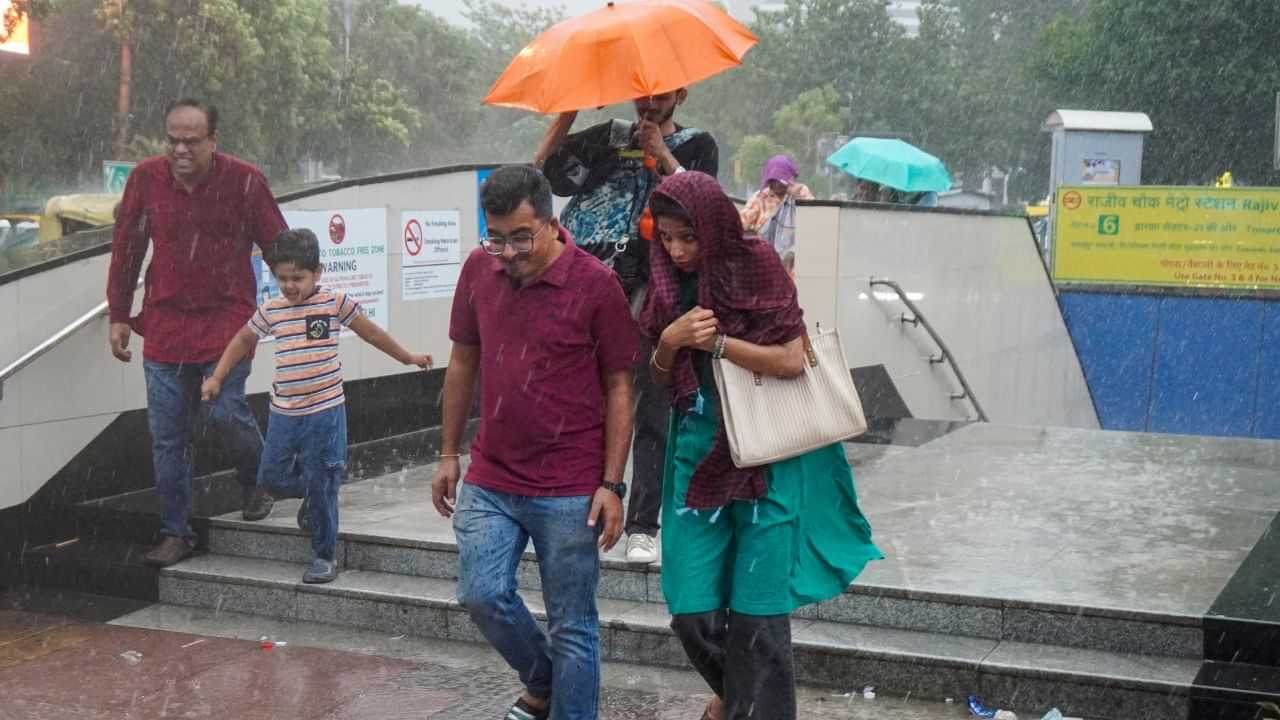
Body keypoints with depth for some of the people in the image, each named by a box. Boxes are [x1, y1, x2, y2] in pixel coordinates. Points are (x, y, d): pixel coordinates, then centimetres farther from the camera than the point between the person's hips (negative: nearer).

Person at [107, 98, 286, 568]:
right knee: (167, 436, 4)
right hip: (165, 323, 3)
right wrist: (119, 316, 10)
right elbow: (126, 251, 10)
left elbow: (279, 248, 0)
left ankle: (254, 484, 17)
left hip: (227, 319, -3)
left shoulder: (244, 181, -6)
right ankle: (175, 534, 17)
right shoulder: (146, 178, 1)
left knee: (225, 412, -16)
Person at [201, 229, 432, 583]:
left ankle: (324, 556, 13)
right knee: (272, 477, 8)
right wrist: (216, 378, 18)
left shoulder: (336, 302, -5)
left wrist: (407, 357, 15)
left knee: (320, 487, -1)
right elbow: (243, 340, 20)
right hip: (284, 412, 4)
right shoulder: (271, 310, 4)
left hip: (325, 411, -4)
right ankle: (309, 496, 40)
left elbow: (372, 332, 8)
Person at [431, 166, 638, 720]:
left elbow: (618, 387, -7)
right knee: (482, 597, 3)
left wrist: (612, 485, -10)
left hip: (569, 491, -4)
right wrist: (449, 455, 13)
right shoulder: (479, 269, 2)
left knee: (572, 626, 4)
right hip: (489, 481, 4)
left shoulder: (595, 283, -11)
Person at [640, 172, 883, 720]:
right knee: (692, 610, 3)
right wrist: (670, 340, -10)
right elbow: (660, 375, 10)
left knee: (757, 610, -1)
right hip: (698, 453, 4)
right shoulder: (671, 282, 4)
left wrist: (715, 342, -17)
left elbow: (791, 360, -12)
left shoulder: (756, 267, -10)